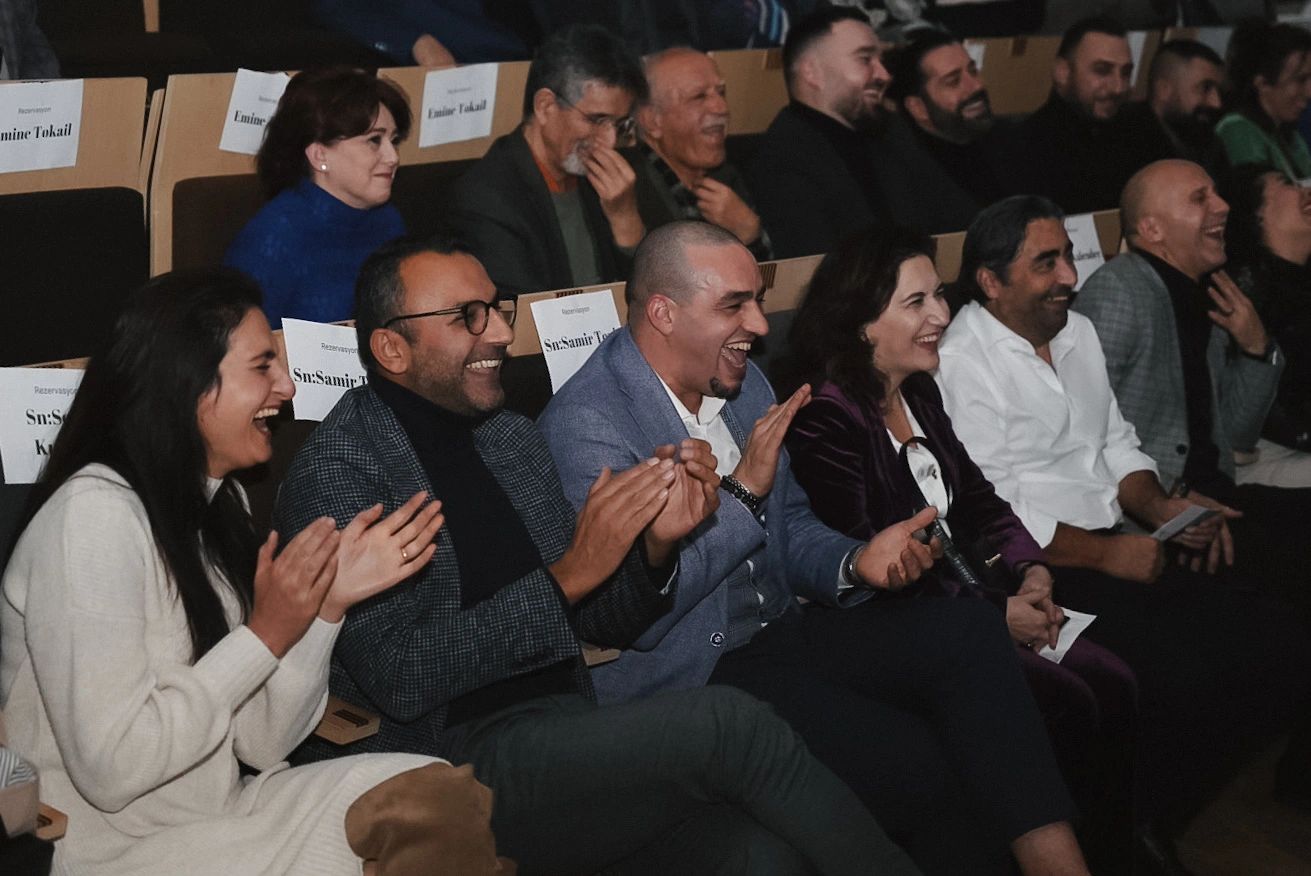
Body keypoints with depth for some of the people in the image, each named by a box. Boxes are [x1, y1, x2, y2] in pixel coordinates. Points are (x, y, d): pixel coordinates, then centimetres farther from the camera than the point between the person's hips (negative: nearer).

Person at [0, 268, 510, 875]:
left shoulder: (215, 504, 8)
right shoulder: (93, 515, -18)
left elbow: (261, 745, 4)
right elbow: (109, 769, -25)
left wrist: (329, 603, -9)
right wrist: (266, 635, -19)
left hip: (220, 818, 8)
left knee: (434, 792, -13)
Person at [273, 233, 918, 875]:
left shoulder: (513, 437, 15)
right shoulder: (334, 472, -6)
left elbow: (600, 623, 18)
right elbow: (401, 677, -16)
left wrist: (655, 546, -3)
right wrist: (565, 577, -16)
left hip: (560, 737, 6)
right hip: (449, 760, -6)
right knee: (726, 722, -24)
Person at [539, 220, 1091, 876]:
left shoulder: (742, 382, 10)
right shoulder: (584, 425, -16)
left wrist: (858, 562, -5)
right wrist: (743, 490, -20)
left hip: (777, 632, 8)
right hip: (689, 673, -8)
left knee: (966, 629, -13)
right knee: (919, 762, -23)